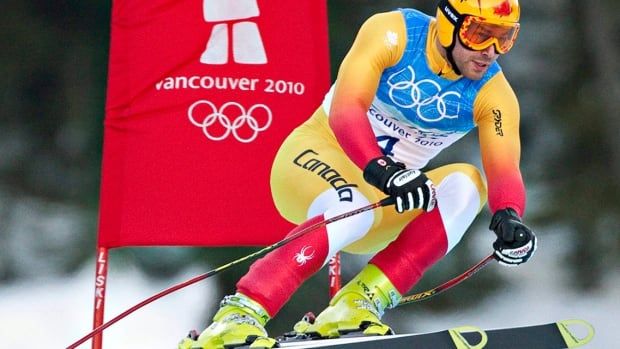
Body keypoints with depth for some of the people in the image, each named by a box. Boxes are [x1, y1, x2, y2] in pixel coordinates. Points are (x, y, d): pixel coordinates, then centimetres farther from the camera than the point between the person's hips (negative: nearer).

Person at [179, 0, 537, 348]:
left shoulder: (492, 94, -7)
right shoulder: (392, 33, -15)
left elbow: (504, 171, -18)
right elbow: (344, 110, -28)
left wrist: (508, 216, -40)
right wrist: (384, 172, -45)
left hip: (386, 200, 4)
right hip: (321, 153, -4)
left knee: (466, 183, -23)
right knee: (354, 209, -37)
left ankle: (361, 301, -29)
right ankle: (241, 312, -32)